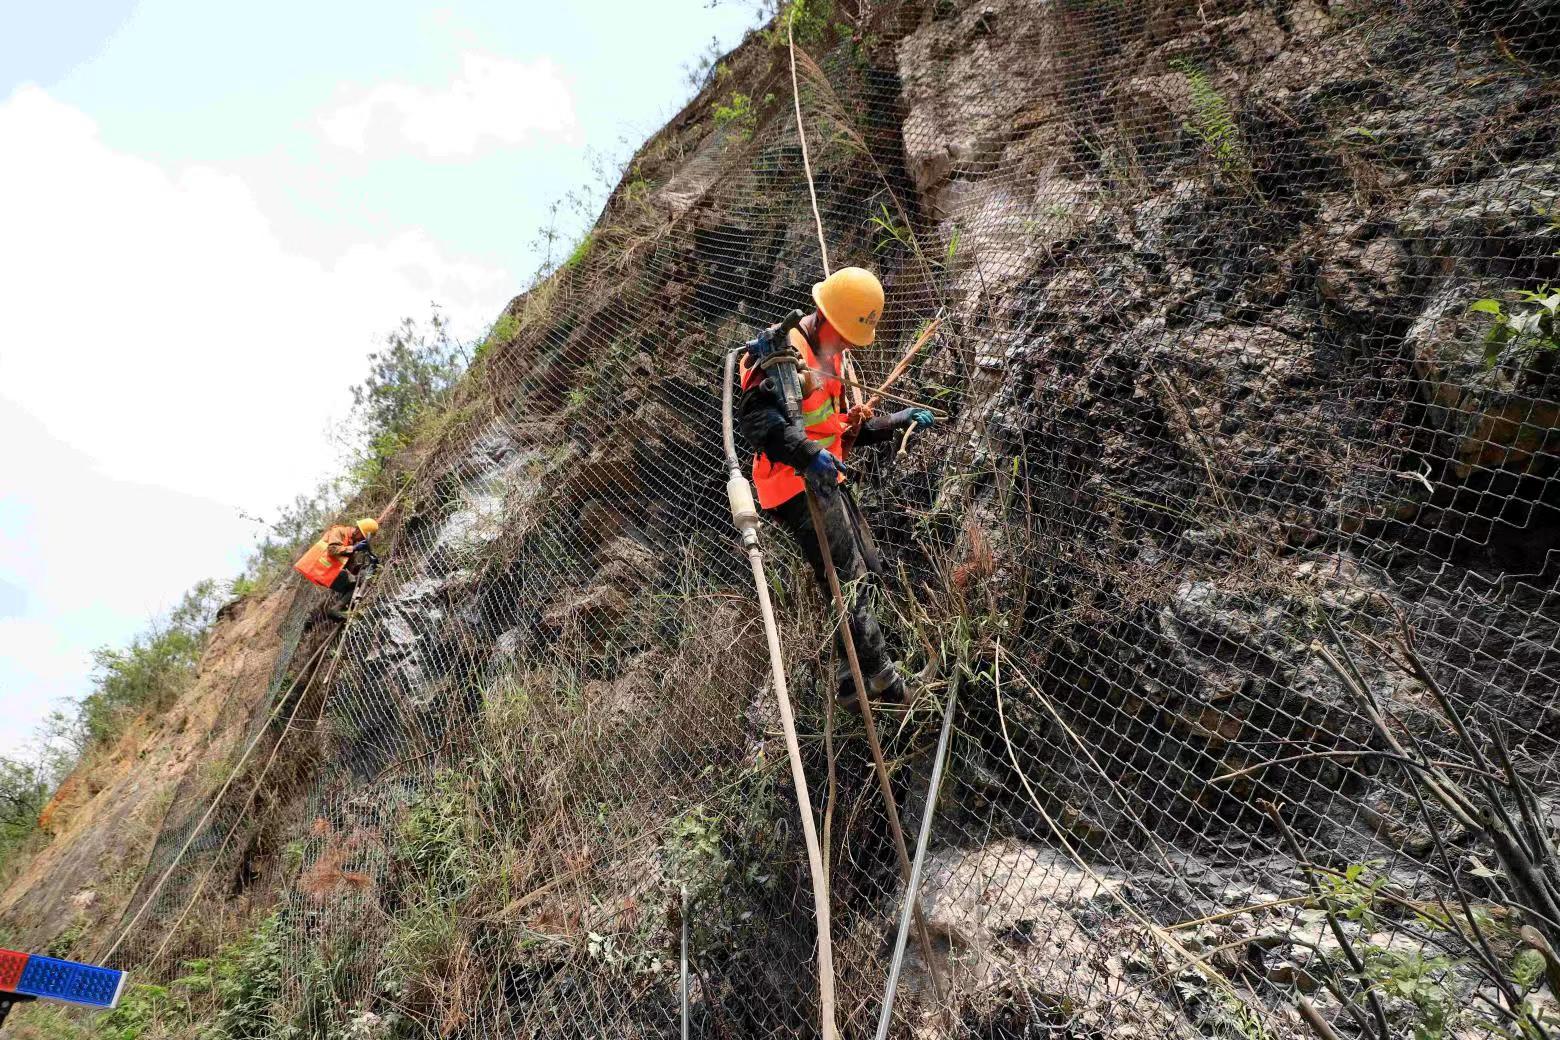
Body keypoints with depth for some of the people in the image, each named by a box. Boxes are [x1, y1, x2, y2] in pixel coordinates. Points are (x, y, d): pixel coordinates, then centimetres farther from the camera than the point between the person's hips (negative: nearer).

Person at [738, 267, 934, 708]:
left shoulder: (827, 359, 20)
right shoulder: (785, 350, -13)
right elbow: (756, 416, -27)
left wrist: (896, 421, 17)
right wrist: (808, 453, -37)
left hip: (828, 482, 11)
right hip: (799, 485, -11)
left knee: (868, 573, 14)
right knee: (850, 581, -12)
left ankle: (853, 683, 23)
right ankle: (883, 681, -6)